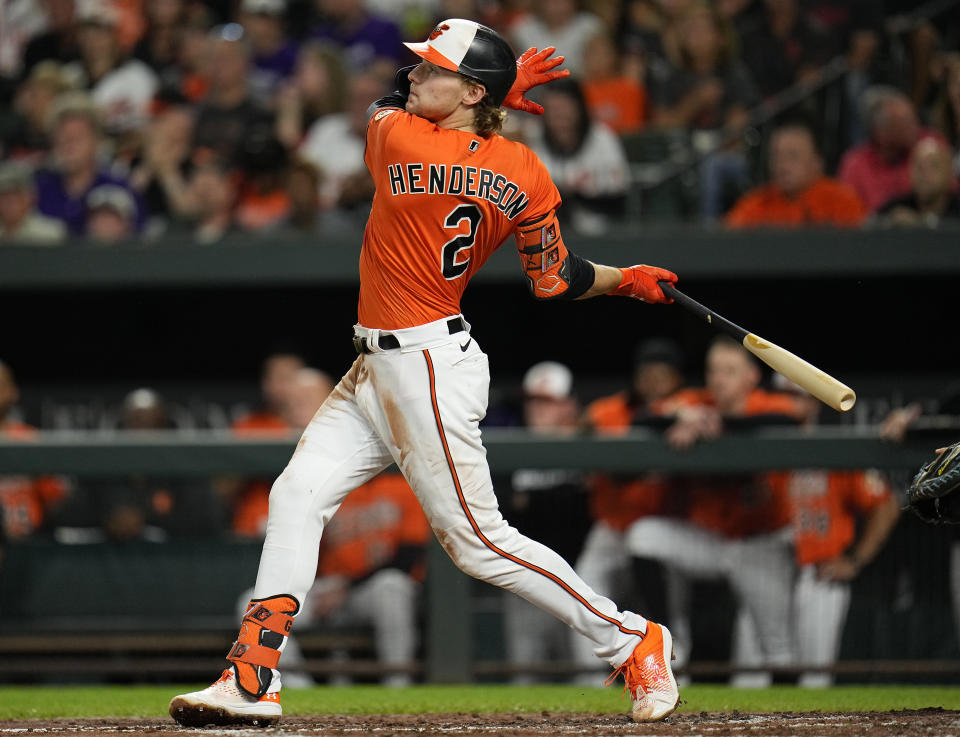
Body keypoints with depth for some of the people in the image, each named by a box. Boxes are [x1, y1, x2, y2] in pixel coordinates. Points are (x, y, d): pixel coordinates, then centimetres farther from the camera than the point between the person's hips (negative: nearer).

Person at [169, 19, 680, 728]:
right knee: (298, 493, 4)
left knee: (480, 541, -2)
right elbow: (558, 281, 0)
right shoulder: (525, 175, -2)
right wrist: (630, 279, 16)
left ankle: (631, 639, 8)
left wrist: (500, 90, 9)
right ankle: (254, 681, 2)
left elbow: (389, 104, 6)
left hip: (428, 368, -9)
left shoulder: (396, 138, -18)